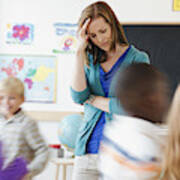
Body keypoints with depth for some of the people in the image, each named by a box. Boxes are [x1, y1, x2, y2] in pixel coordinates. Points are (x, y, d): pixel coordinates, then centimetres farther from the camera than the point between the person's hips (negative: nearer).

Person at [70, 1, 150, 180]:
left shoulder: (138, 59, 0)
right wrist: (80, 52, -6)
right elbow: (78, 97, -5)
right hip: (89, 147, 3)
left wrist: (92, 99, -1)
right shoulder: (91, 60, 12)